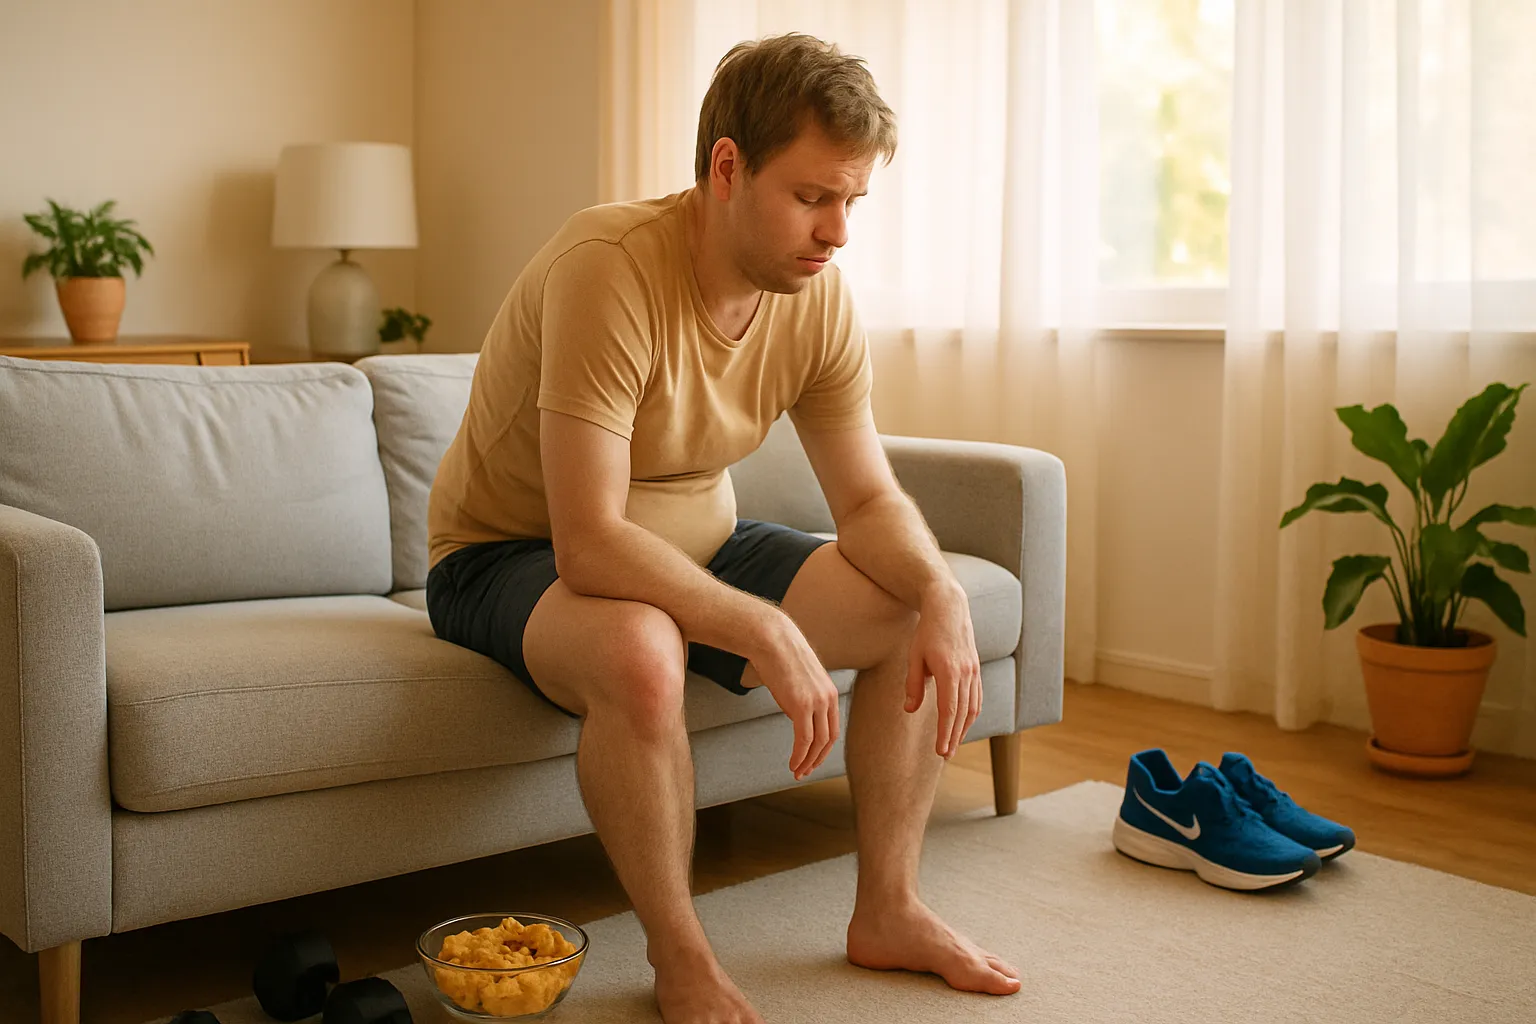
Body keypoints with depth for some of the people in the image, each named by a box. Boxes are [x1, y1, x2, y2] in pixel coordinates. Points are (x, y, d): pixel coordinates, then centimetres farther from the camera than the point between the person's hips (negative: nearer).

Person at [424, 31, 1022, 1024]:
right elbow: (589, 546, -34)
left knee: (924, 613, -8)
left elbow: (870, 501, -3)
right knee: (640, 654, -40)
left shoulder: (819, 293, -9)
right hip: (513, 557, -6)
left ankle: (889, 912, 5)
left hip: (696, 545, 7)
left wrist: (941, 588, -23)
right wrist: (768, 630, -37)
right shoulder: (609, 268, -30)